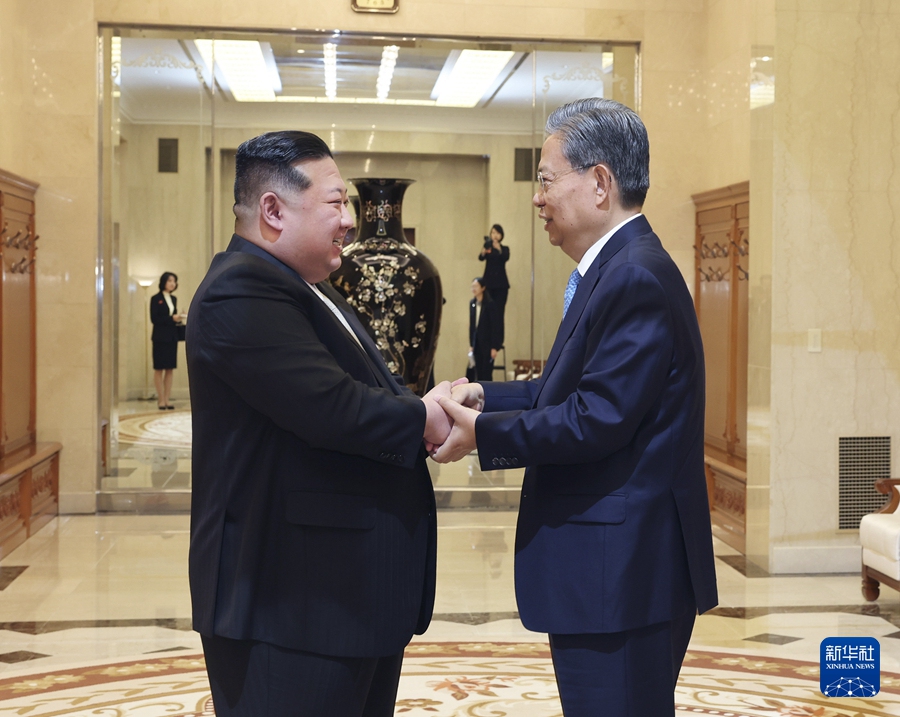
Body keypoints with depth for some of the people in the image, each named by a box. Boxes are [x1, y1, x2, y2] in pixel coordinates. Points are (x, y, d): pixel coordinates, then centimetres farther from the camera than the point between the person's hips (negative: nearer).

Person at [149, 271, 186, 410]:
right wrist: (172, 318, -18)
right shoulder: (156, 299, -4)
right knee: (159, 369, -2)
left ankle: (166, 400, 7)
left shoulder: (173, 299, 14)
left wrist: (179, 319, -4)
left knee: (170, 369, 4)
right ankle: (161, 400, 0)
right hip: (160, 337, -6)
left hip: (172, 337, 6)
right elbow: (154, 319, -11)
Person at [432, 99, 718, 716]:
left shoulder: (637, 277, -20)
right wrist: (488, 396, 6)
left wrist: (482, 433, -15)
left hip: (622, 576, -10)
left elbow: (597, 419, -24)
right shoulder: (618, 268, 14)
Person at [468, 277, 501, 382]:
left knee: (487, 373, -5)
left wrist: (494, 347, -14)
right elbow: (471, 325, 11)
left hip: (488, 343, -6)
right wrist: (471, 345, 9)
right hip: (477, 343, 6)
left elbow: (495, 326, -11)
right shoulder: (472, 303, 7)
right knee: (478, 373, 6)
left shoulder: (490, 304, -10)